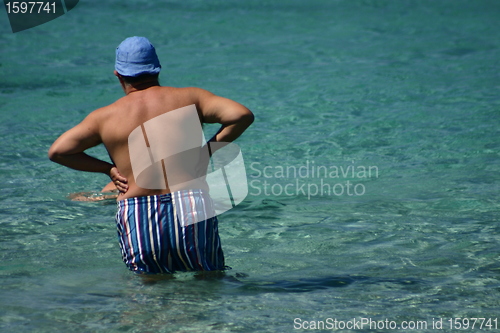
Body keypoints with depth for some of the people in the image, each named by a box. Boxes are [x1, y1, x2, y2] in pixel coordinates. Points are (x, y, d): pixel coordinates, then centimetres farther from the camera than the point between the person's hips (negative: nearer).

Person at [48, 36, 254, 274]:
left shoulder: (105, 117, 7)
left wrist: (108, 168, 12)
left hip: (136, 220, 0)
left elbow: (57, 151, 7)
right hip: (191, 210, 0)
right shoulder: (189, 98, 6)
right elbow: (243, 115, -3)